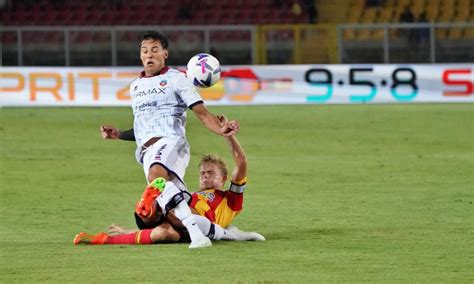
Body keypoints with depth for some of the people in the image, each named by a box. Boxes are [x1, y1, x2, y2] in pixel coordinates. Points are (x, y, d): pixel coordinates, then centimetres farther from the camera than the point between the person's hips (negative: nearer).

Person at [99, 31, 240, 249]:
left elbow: (201, 112, 1)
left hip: (170, 141, -5)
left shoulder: (175, 79, 8)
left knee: (156, 174, -41)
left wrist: (220, 129, -17)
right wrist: (118, 134, 19)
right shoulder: (135, 87, 27)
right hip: (147, 152, 5)